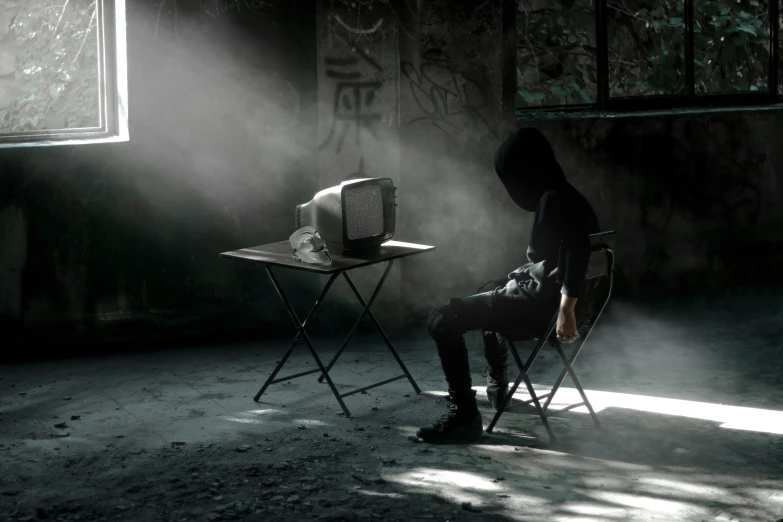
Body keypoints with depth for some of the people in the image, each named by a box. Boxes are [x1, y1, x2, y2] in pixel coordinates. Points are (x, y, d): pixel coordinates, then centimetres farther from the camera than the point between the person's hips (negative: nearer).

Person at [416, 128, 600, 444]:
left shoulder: (555, 200, -21)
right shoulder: (563, 196, 10)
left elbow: (577, 248, -35)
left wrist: (566, 309, -37)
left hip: (540, 301, -11)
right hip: (542, 289, 11)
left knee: (443, 320, -16)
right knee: (489, 291, 39)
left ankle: (463, 416, -17)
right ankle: (497, 387, 48)